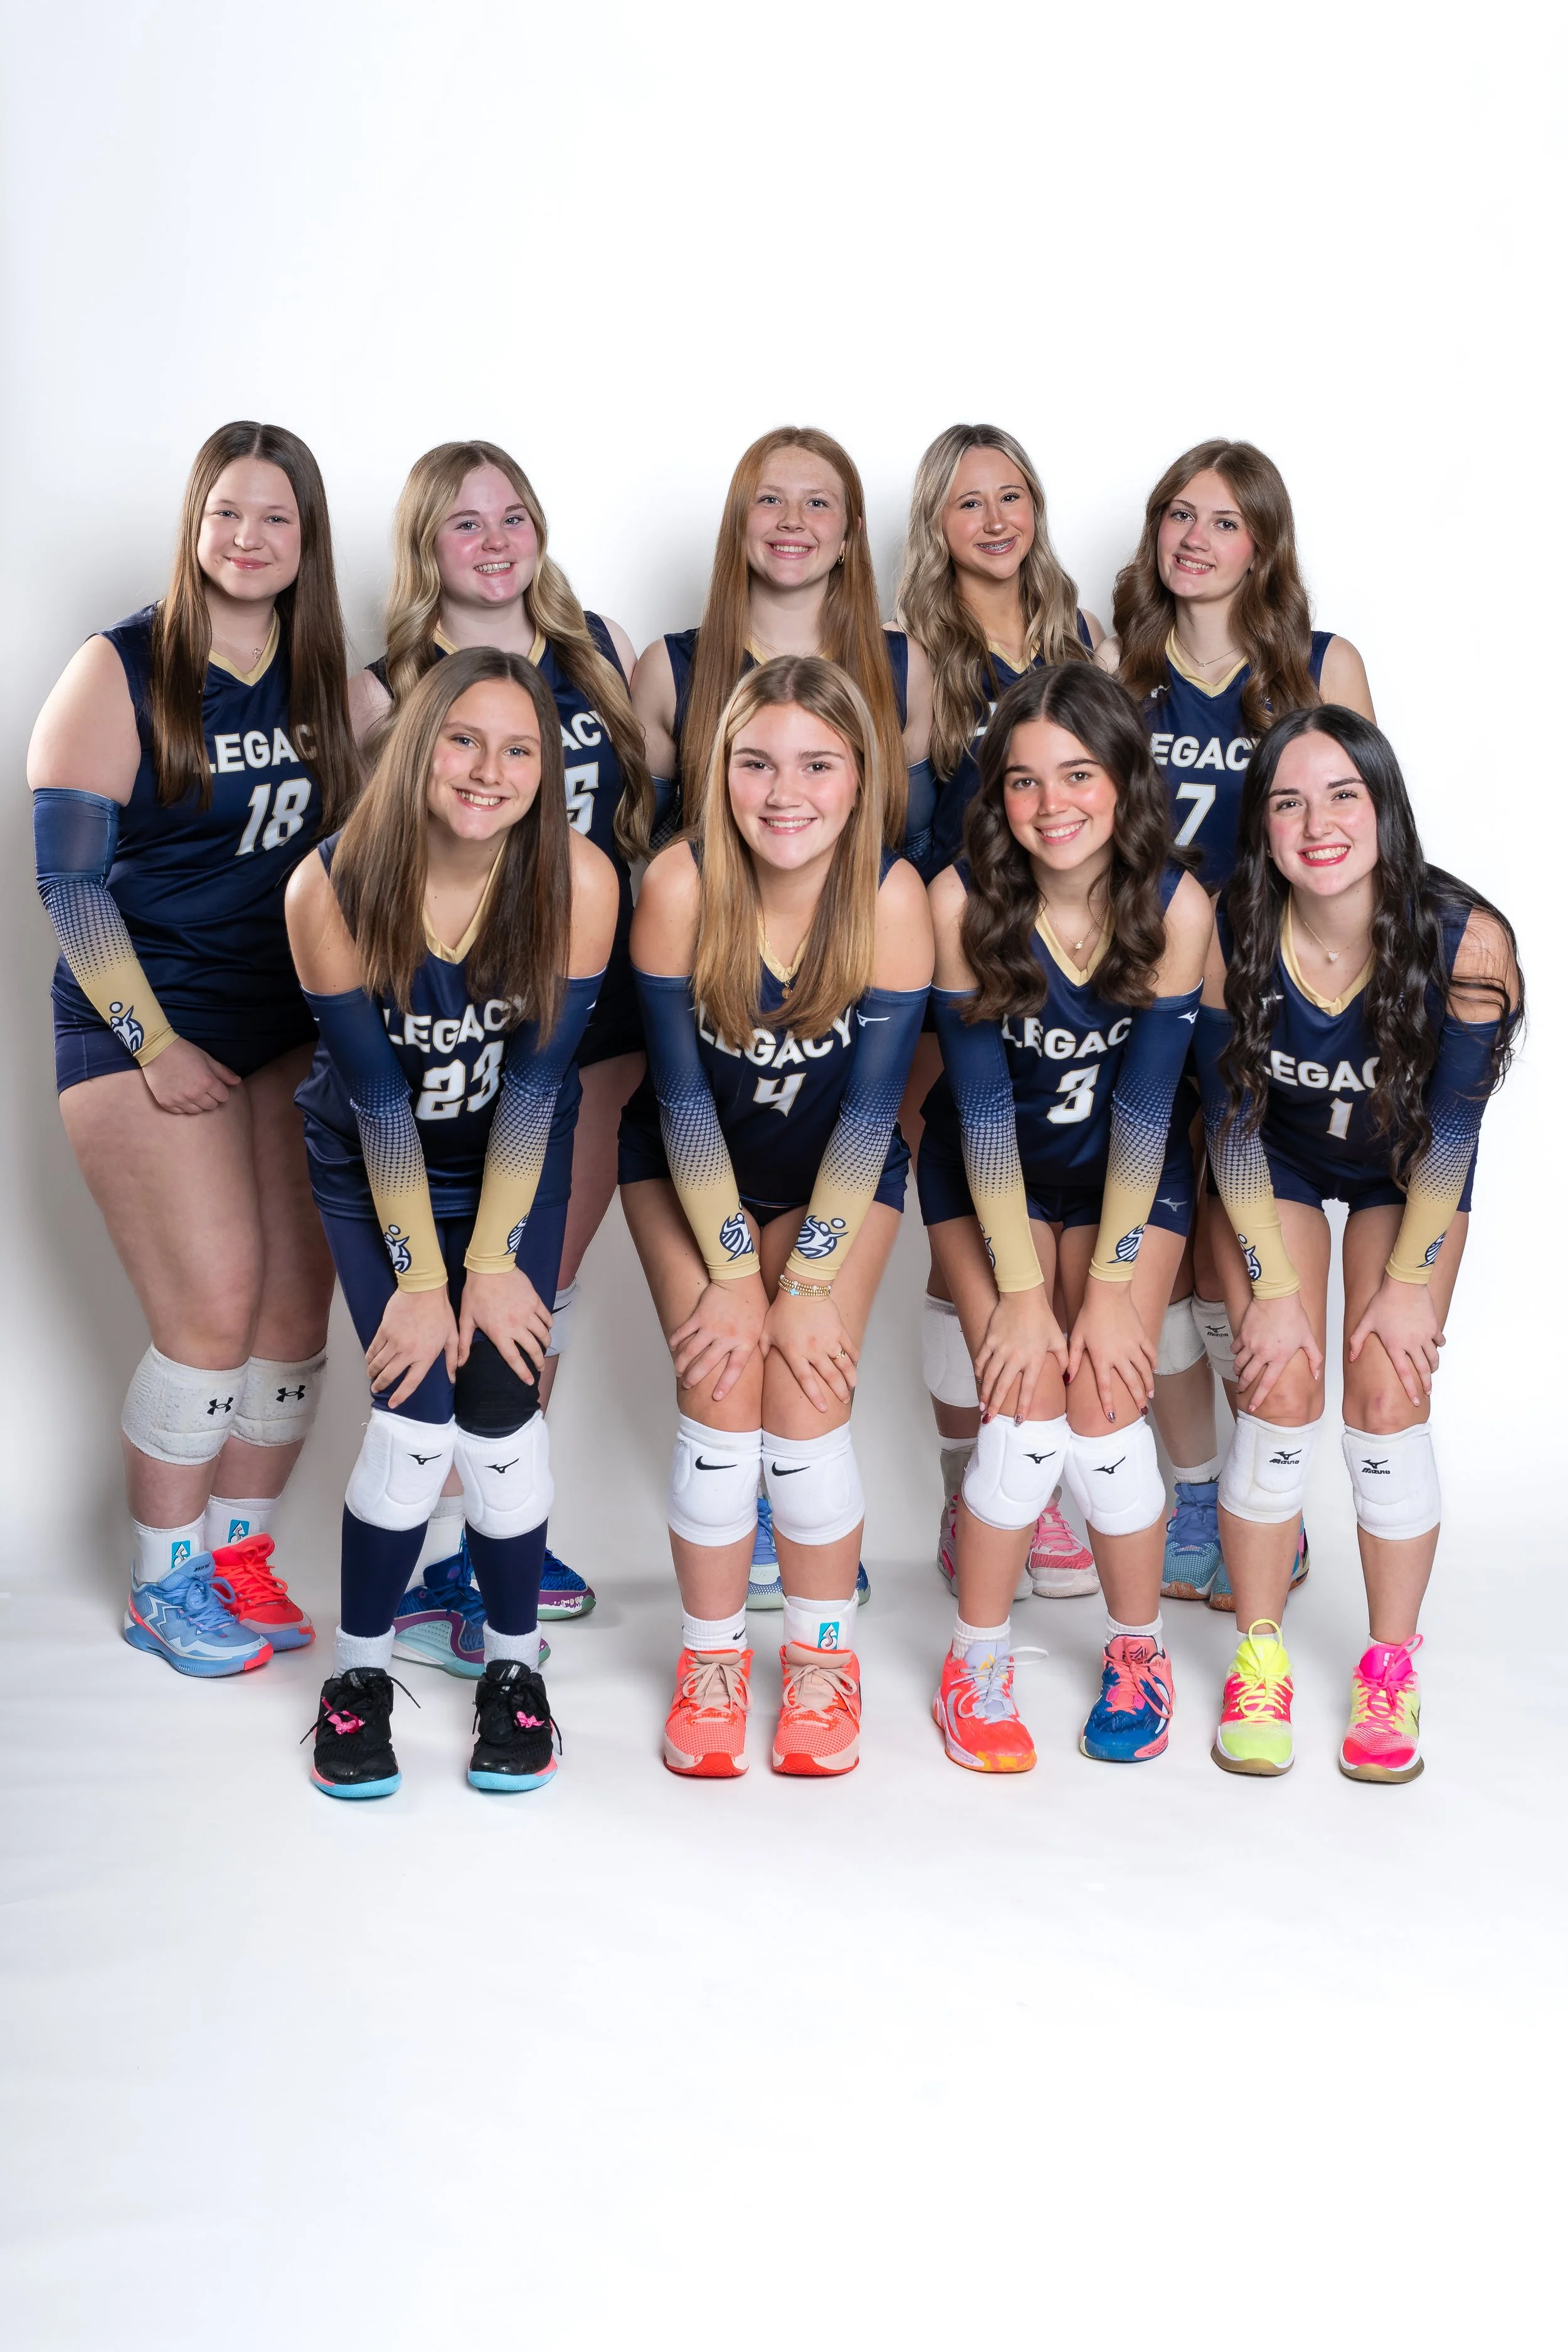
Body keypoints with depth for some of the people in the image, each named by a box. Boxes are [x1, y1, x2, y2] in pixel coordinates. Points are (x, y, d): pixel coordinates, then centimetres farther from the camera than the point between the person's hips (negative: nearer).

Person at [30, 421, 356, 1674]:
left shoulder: (325, 677, 9)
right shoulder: (121, 670, -6)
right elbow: (67, 876, -8)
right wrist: (151, 1042, -13)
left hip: (293, 1030, 5)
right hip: (144, 1028, -5)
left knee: (299, 1299, 3)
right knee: (216, 1307, -11)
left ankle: (239, 1555, 19)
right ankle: (163, 1586, 7)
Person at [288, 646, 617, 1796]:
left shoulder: (577, 881, -21)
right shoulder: (333, 887, -23)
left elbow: (537, 1079, -16)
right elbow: (375, 1093, -18)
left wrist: (494, 1260, -14)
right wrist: (420, 1277, -15)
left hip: (518, 1168, 1)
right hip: (373, 1172, -1)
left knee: (499, 1410, -11)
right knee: (417, 1416, -13)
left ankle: (514, 1665, 12)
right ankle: (359, 1671, 9)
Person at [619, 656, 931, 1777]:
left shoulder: (892, 897, -23)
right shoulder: (681, 885, -24)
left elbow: (870, 1106, -18)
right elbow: (682, 1093, -17)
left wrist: (809, 1282, -17)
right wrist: (731, 1272, -16)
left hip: (840, 1175, 0)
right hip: (689, 1168, 0)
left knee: (808, 1398, -12)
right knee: (721, 1395, -12)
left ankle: (823, 1655, 11)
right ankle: (712, 1658, 8)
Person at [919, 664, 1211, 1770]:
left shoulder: (1176, 906, -20)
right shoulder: (962, 901, -22)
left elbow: (1144, 1105, -16)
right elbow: (983, 1105, -19)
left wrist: (1113, 1286, -16)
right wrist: (1020, 1293, -18)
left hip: (1132, 1177, 1)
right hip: (989, 1175, 0)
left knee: (1107, 1402, -13)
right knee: (1027, 1404, -16)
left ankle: (1139, 1651, 12)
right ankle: (977, 1666, 4)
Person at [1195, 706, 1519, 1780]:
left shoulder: (1470, 942, -30)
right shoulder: (1228, 936, -27)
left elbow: (1451, 1130, -17)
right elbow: (1233, 1124, -16)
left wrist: (1407, 1281, -12)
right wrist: (1271, 1287, -15)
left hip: (1406, 1178, 0)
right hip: (1277, 1170, 0)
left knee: (1390, 1394, -11)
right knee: (1281, 1393, -11)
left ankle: (1391, 1666, 8)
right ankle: (1260, 1660, 7)